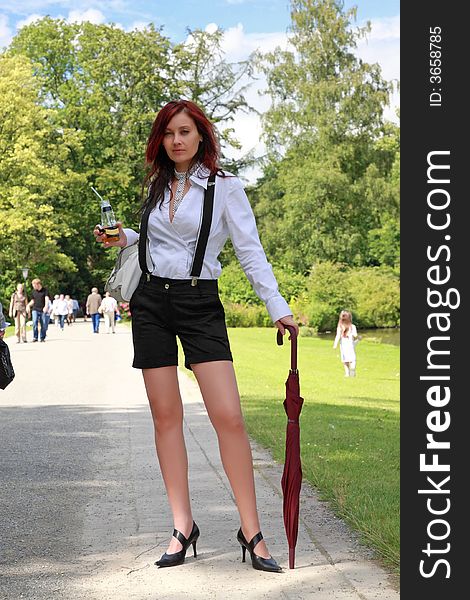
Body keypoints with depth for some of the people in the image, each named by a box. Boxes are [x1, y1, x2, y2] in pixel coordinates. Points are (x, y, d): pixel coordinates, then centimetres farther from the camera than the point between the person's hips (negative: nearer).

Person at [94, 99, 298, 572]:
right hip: (151, 302, 4)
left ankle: (251, 531, -6)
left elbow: (250, 252, -4)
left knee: (228, 416, -13)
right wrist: (125, 238, 8)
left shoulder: (224, 187, -1)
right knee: (166, 415, 2)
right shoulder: (157, 186, 13)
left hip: (199, 303, -4)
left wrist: (278, 308, -12)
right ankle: (182, 526, 9)